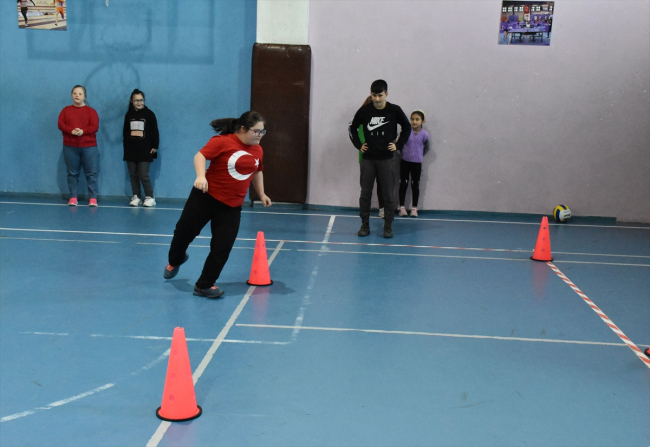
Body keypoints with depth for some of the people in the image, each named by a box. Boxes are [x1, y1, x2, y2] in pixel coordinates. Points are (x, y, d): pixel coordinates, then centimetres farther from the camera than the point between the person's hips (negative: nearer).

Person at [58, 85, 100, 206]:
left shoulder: (91, 111, 5)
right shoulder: (66, 110, 10)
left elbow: (95, 126, -6)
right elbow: (60, 124, -1)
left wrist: (83, 131, -23)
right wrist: (71, 131, -19)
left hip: (89, 147, -2)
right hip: (70, 147, 2)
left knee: (91, 173, -3)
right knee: (72, 173, 5)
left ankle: (93, 198, -1)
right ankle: (73, 197, 11)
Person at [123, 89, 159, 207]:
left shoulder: (149, 114, 0)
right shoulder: (128, 115, 9)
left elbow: (155, 132, 0)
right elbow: (125, 132, 13)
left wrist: (155, 146, -4)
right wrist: (126, 146, 8)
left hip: (145, 151, -4)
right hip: (130, 150, 4)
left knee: (143, 175, -8)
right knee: (133, 175, 5)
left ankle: (150, 197, 4)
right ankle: (136, 197, 13)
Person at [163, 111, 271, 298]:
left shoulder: (257, 150, 4)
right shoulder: (222, 142, -14)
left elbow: (256, 172, 22)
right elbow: (200, 156, -18)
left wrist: (261, 194, 19)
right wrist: (201, 176, -33)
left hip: (232, 206, 4)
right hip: (206, 197, -4)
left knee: (223, 247, -4)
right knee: (184, 232, 9)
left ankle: (204, 285, 11)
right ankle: (175, 261, 43)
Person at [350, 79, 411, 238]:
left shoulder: (394, 110, -4)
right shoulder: (364, 110, -2)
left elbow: (407, 128, 10)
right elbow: (353, 128, 14)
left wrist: (398, 144, 0)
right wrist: (358, 145, 4)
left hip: (386, 158, -1)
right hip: (368, 158, 1)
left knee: (388, 194, 2)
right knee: (365, 193, 4)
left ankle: (388, 226, 12)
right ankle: (365, 224, 15)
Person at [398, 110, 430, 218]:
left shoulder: (424, 134, -7)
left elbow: (426, 148, 8)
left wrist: (419, 155, 6)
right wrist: (404, 153, 1)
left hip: (417, 163, 0)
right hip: (405, 161, 0)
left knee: (415, 186, 6)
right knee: (403, 184, 4)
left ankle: (414, 208, 14)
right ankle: (402, 207, 12)